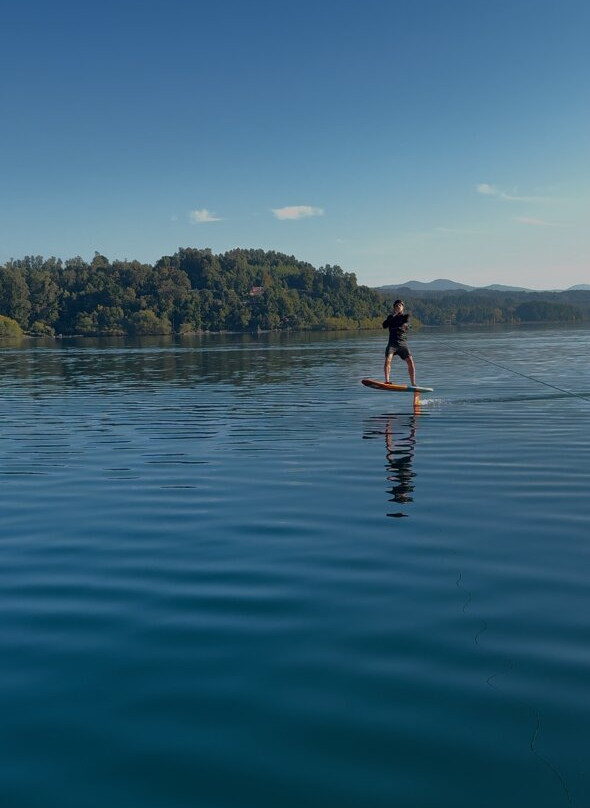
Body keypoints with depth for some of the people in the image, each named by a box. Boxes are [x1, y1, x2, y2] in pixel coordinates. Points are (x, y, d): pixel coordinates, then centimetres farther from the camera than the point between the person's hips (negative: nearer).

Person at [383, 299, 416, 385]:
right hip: (392, 343, 0)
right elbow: (384, 325, -4)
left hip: (403, 343, 0)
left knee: (410, 361, -12)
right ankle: (387, 381, -26)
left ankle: (413, 384, -7)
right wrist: (393, 315, -6)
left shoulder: (406, 316, 11)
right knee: (388, 360, -22)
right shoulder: (391, 317, 13)